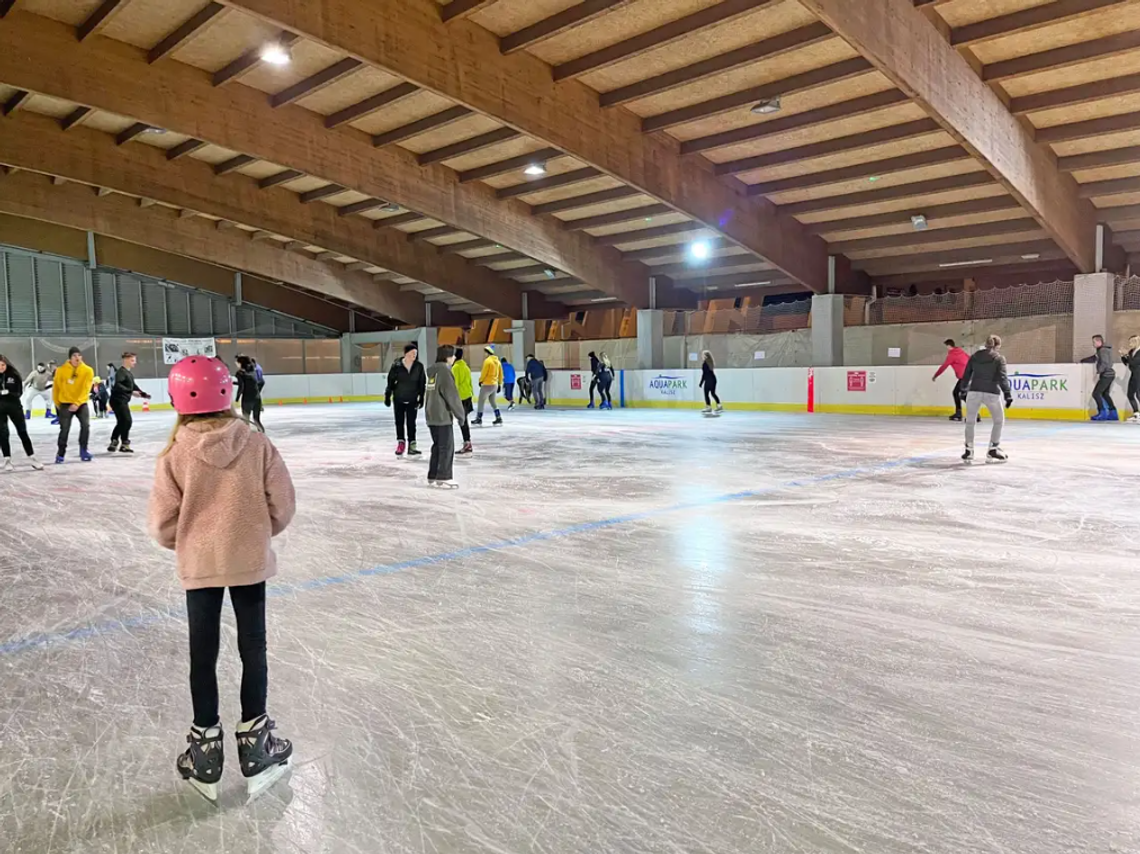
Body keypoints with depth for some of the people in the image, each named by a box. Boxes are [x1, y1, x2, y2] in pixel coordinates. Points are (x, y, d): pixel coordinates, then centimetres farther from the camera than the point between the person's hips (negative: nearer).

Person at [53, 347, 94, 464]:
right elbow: (56, 387, 4)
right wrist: (57, 404, 9)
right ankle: (60, 454, 9)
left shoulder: (88, 370, -8)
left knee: (86, 426, -10)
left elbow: (86, 389, -16)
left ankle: (83, 451, 6)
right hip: (65, 403, 0)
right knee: (64, 429, -3)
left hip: (81, 403, 1)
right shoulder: (61, 370, -7)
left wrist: (77, 403, -26)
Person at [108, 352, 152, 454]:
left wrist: (143, 394, 29)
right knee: (127, 421, -9)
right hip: (118, 400, -10)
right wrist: (131, 392, -32)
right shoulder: (121, 371, -15)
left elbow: (133, 385, 28)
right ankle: (124, 444, -1)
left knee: (122, 422, 15)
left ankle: (113, 443, 24)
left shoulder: (129, 372, 14)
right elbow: (117, 385, -28)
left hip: (123, 401, 10)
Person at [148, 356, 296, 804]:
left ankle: (206, 748, 25)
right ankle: (255, 744, 24)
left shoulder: (175, 455, -12)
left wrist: (186, 544, 13)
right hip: (250, 561, 0)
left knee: (203, 656, 13)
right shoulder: (257, 444, -11)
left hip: (199, 566, 0)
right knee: (253, 652, 13)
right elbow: (282, 505, -8)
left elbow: (162, 523, -8)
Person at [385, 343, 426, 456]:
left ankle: (412, 446, 12)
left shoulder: (419, 366, -7)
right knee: (399, 422, 10)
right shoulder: (397, 365, -12)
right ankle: (400, 444, 23)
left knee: (411, 423, 5)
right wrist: (387, 396, -3)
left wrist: (421, 398, 1)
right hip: (399, 399, -1)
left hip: (412, 399, 1)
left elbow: (422, 383, 0)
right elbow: (391, 381, -5)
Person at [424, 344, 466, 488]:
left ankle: (433, 477, 19)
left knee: (437, 445, 15)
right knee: (447, 447, -3)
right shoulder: (444, 371, -14)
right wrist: (460, 414, -8)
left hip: (431, 415, 9)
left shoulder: (433, 370, 13)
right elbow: (452, 395, -17)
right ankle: (443, 478, -3)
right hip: (442, 416, -9)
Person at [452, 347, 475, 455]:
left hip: (461, 398, -9)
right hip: (467, 396, 9)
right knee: (464, 420, 14)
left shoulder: (456, 367, -12)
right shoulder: (465, 366, 14)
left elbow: (455, 384, -16)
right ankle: (468, 443, 18)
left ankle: (467, 443, -5)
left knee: (462, 421, -5)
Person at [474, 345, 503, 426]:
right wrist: (499, 384, 20)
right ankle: (498, 418, 14)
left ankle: (479, 418, 6)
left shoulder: (487, 360, -14)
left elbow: (484, 372, -13)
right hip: (495, 385, 8)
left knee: (481, 401, 2)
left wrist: (480, 380, 4)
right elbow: (500, 374, 13)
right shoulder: (497, 361, 10)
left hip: (487, 384, -8)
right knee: (493, 401, 19)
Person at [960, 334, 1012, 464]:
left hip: (974, 392, 3)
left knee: (970, 421, 15)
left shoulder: (975, 356, 10)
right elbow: (1002, 377, -10)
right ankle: (993, 451, 15)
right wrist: (1008, 394, -13)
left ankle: (968, 451, 12)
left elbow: (966, 375, 12)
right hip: (991, 393, -2)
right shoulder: (999, 358, 1)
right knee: (999, 421, 17)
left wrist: (964, 389, 23)